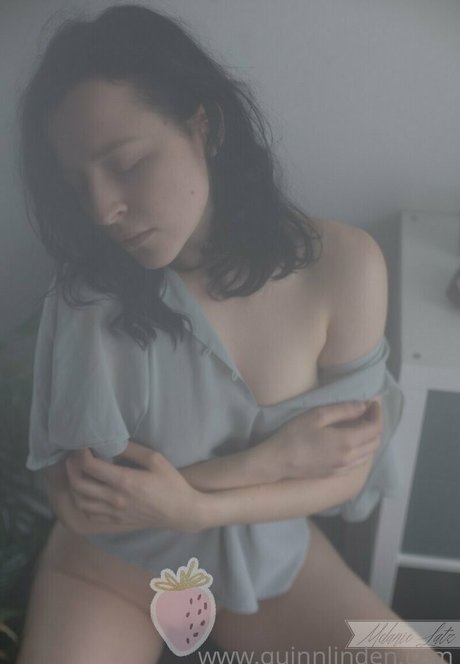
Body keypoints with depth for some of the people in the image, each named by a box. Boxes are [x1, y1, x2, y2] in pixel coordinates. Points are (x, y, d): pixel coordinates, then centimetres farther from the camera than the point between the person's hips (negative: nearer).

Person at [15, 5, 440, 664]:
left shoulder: (343, 265, -17)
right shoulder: (87, 288, -20)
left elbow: (347, 470, -11)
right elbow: (78, 503, -20)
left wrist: (192, 507, -26)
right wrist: (273, 457, -24)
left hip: (272, 554, 2)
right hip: (112, 563, -1)